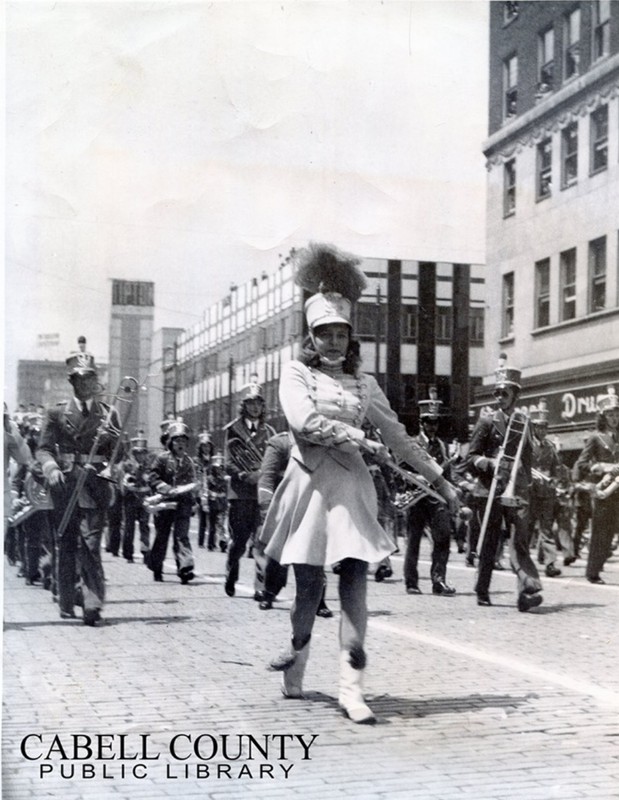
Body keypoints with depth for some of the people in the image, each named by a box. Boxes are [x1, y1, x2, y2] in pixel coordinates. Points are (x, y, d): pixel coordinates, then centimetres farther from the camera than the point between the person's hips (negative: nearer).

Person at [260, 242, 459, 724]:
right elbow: (305, 421, -13)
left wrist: (439, 480, 18)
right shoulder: (296, 373, 5)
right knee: (309, 584, 2)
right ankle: (297, 659, 28)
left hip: (352, 487, 2)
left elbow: (398, 436, 19)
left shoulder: (363, 383, 14)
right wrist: (363, 442, -10)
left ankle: (352, 686, -8)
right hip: (310, 483, -2)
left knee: (355, 580, -9)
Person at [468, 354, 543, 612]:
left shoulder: (523, 423, 11)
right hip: (490, 491, -1)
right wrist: (491, 463, -17)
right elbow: (472, 456, 1)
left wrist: (526, 482, 12)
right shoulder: (487, 421, 3)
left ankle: (529, 589, -16)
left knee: (519, 541, -9)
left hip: (517, 492, 2)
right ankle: (482, 592, 19)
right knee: (488, 542, 6)